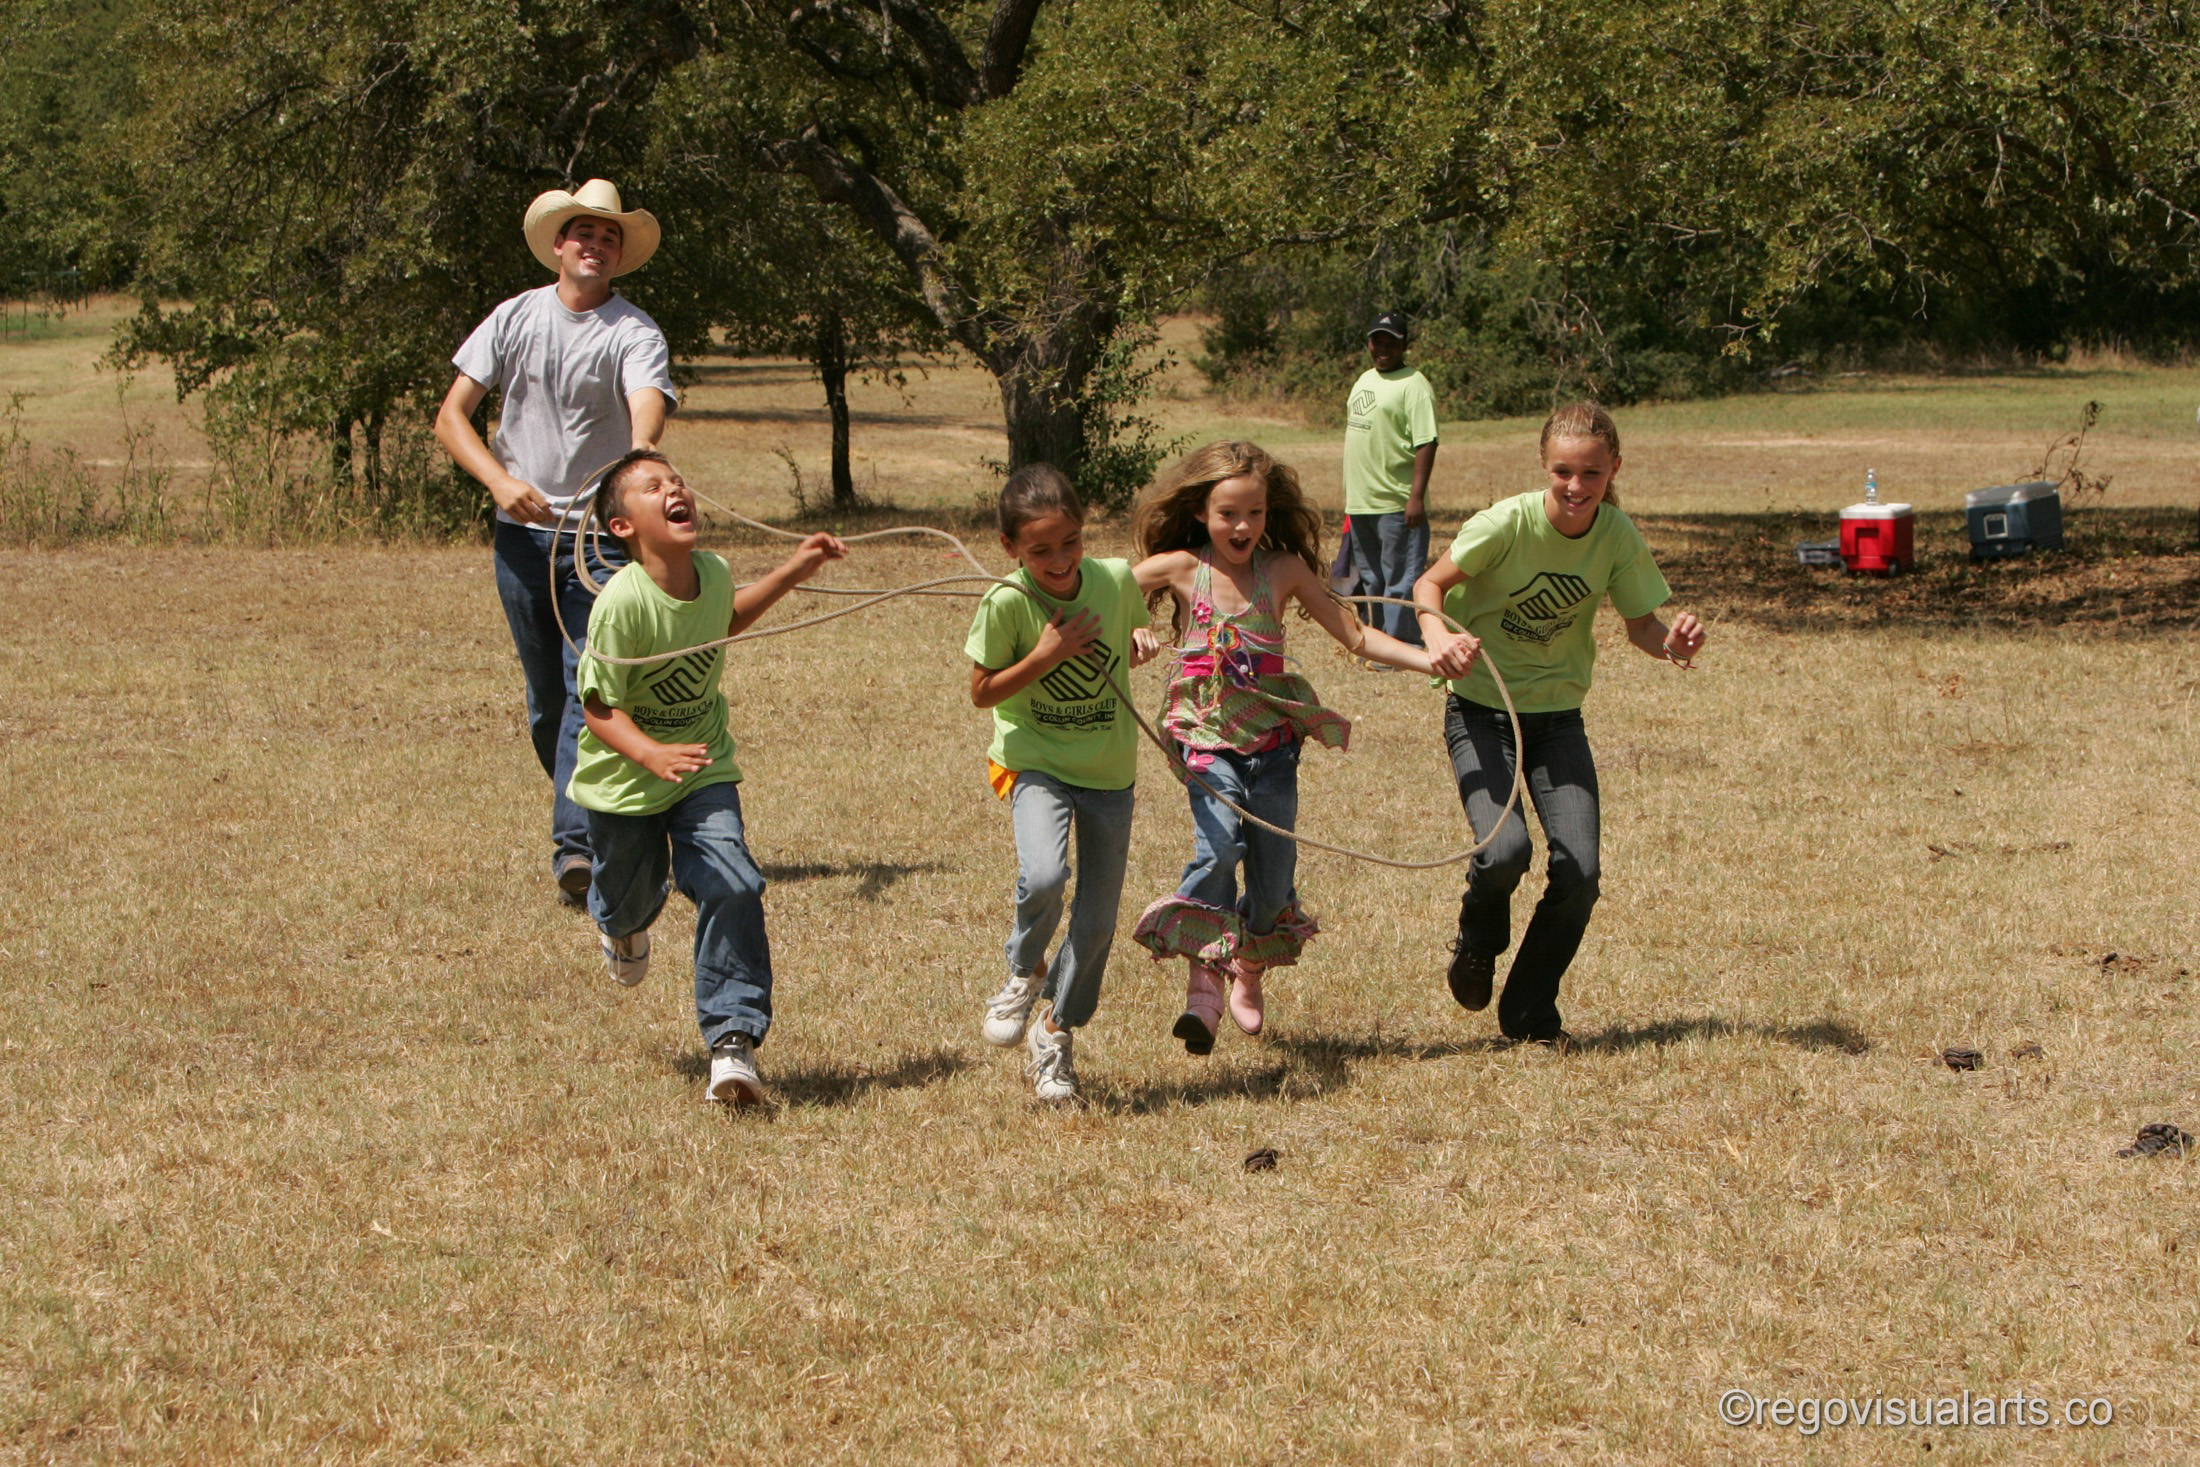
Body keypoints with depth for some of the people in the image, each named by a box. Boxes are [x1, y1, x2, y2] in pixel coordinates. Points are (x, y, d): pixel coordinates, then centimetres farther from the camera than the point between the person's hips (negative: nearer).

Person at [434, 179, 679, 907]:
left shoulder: (634, 334, -5)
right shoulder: (516, 318, 4)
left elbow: (648, 409, -24)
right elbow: (451, 416, 4)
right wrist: (500, 480, -14)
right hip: (523, 530, 3)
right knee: (546, 696, 9)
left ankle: (576, 846, -19)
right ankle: (596, 819, 27)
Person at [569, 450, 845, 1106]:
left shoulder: (713, 573, -10)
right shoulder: (622, 604, -29)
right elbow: (600, 707, -26)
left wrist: (794, 571, 10)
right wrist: (652, 755, -43)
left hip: (703, 769, 3)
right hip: (624, 778, -3)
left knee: (732, 888, -17)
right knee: (631, 897, 19)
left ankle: (733, 1040, -14)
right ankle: (619, 924, 60)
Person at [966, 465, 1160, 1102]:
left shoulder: (1117, 579, -8)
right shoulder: (1007, 603, -17)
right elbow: (982, 692, -10)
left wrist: (1141, 641, -10)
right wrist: (1047, 654, -22)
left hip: (1109, 770, 3)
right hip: (1035, 762, -3)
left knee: (1097, 919, 6)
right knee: (1042, 878, -30)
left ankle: (1056, 1031, 30)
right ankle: (1024, 970, 2)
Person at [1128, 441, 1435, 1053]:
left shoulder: (1284, 570, 1)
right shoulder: (1180, 568, -3)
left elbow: (1355, 635, 2)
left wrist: (1430, 658, -8)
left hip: (1272, 741, 2)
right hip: (1208, 739, -2)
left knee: (1274, 870, 4)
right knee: (1217, 847, -24)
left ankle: (1249, 971, 32)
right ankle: (1203, 984, -24)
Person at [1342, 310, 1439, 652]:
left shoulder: (1413, 386, -11)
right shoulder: (1364, 380, 16)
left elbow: (1426, 443, -18)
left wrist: (1417, 496, -24)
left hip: (1396, 504, -9)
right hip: (1360, 502, 9)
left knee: (1399, 576, -5)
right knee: (1369, 576, 16)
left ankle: (1400, 645, -2)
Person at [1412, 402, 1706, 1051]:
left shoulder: (1619, 537, -9)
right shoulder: (1509, 522, -20)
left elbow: (1639, 625, 1)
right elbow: (1430, 584, -13)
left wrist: (1671, 643, -23)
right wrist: (1438, 636, -35)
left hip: (1557, 714, 3)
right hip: (1481, 710, -3)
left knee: (1579, 872, -9)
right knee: (1506, 848, -24)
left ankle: (1530, 1011, 14)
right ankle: (1478, 939, 13)